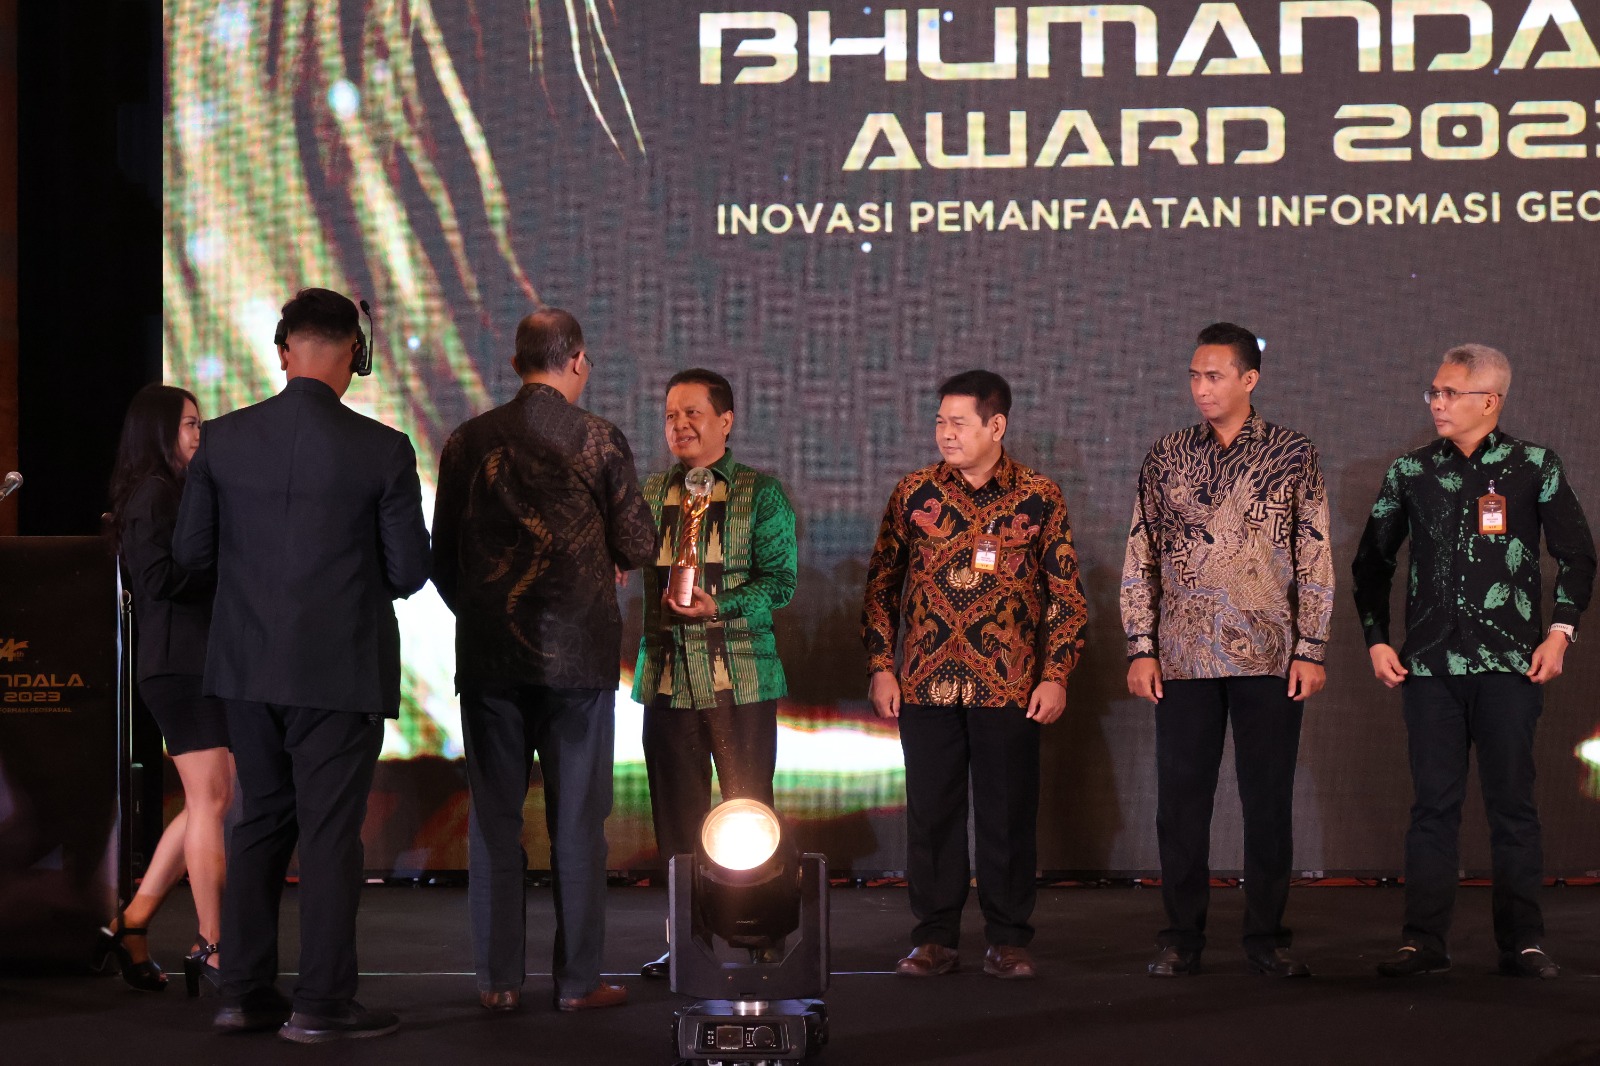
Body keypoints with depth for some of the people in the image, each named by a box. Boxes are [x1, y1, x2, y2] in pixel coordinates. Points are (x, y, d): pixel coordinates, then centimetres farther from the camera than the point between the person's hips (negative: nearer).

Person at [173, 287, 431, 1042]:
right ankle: (321, 1003, 6)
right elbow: (409, 569, -6)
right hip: (341, 668, -4)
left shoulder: (223, 438, -2)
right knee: (330, 831, 3)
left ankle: (245, 993, 19)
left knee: (260, 821, 15)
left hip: (248, 666, 4)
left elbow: (190, 549, 4)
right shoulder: (382, 450, -11)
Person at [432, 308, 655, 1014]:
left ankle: (498, 981, 10)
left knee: (494, 821, 7)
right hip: (579, 656, -2)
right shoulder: (600, 441, -5)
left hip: (488, 658, 2)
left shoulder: (468, 442, 2)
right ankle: (578, 981, 7)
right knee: (577, 821, 4)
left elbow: (441, 558, 6)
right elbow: (638, 546, 0)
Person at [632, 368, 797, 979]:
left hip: (740, 675, -4)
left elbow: (779, 580, -6)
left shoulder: (761, 494, 1)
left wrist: (719, 607, -19)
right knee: (677, 815, 7)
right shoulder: (652, 494, 14)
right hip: (667, 676, 4)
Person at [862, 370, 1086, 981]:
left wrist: (1055, 675, -3)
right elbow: (881, 583, 10)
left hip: (1010, 688, -2)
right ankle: (936, 938, 15)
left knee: (1008, 814, 3)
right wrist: (881, 666, 4)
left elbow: (1066, 592, 4)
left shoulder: (1038, 498, 1)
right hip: (925, 684, 2)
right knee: (930, 812, 5)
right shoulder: (914, 493, 5)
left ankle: (1008, 940, 14)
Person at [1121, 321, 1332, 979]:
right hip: (1183, 658, 1)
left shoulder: (1292, 456, 4)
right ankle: (1181, 938, 13)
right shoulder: (1166, 458, 8)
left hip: (1270, 657, -1)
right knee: (1180, 800, 3)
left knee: (1268, 800, 3)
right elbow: (1139, 559, 9)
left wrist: (1311, 649, -4)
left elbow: (1316, 561, 3)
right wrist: (1141, 647, 2)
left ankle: (1266, 937, 12)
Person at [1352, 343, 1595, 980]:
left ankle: (1522, 943, 8)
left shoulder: (1534, 468, 4)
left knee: (1512, 803, 1)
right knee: (1434, 803, 2)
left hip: (1510, 665, -2)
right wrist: (1376, 639, 8)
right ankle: (1424, 940, 6)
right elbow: (1372, 561, 17)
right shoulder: (1411, 472, 10)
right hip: (1429, 665, 2)